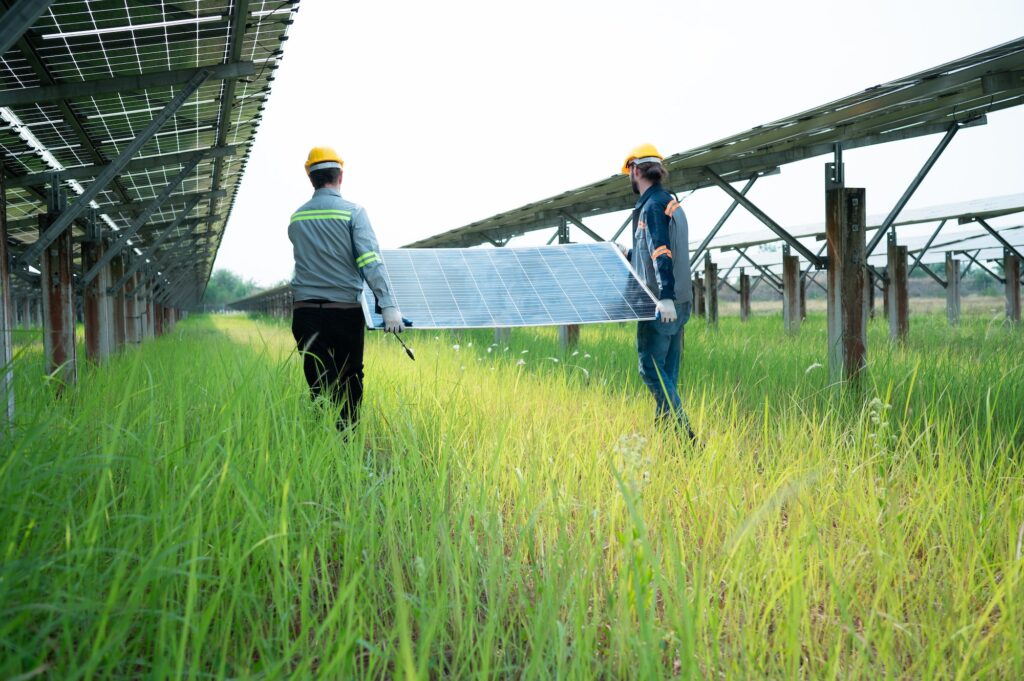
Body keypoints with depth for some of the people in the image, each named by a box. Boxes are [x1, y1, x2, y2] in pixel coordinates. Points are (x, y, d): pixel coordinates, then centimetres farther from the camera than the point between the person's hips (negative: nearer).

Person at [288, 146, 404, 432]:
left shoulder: (296, 218, 9)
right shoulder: (353, 212, -4)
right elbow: (370, 261, -15)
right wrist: (389, 304, -19)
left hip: (306, 311, 2)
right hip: (345, 310, -2)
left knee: (321, 385, 2)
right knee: (350, 382, 13)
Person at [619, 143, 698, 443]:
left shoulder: (652, 205, -12)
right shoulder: (671, 203, 19)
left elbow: (661, 252, -23)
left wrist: (665, 297, -31)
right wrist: (627, 254, 39)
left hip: (661, 305, -10)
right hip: (679, 301, 10)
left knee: (650, 366, -8)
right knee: (668, 369, 12)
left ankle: (686, 435, -13)